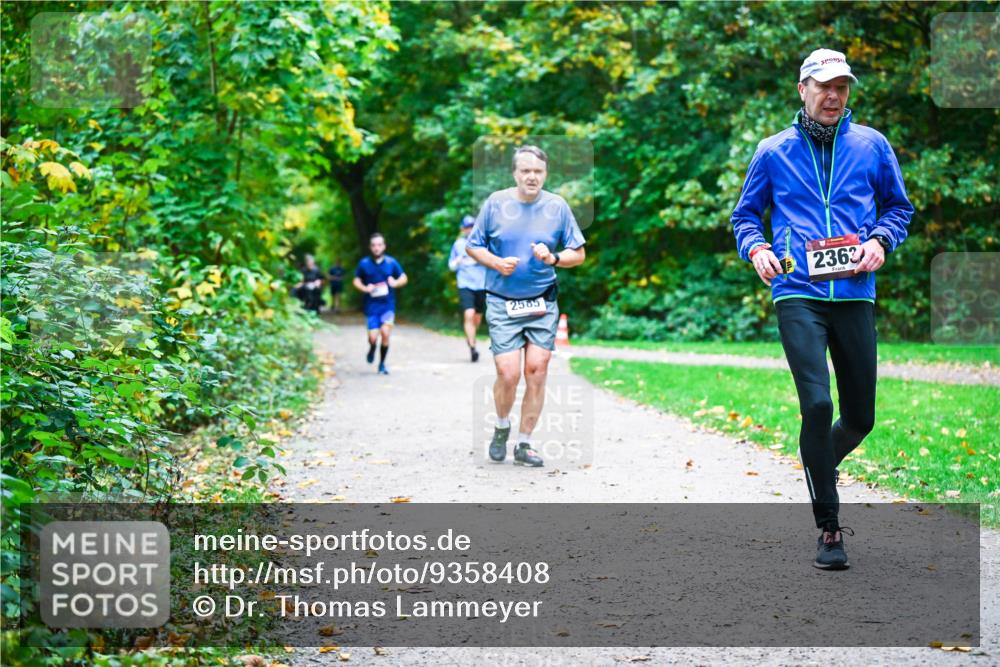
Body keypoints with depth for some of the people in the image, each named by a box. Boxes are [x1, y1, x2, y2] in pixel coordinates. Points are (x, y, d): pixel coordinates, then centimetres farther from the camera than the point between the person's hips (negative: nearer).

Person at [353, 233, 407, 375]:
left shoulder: (391, 262, 0)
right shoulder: (364, 263, 1)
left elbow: (404, 278, 9)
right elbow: (356, 281, 10)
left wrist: (395, 283, -12)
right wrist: (364, 288, -10)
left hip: (388, 305, 0)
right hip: (372, 306, 0)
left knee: (385, 333, -15)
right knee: (373, 337, -8)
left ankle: (382, 364, 5)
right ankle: (372, 349, 32)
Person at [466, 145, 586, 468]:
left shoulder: (557, 206, 3)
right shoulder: (495, 203, 0)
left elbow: (578, 254, 7)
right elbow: (473, 246, 8)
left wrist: (553, 258, -13)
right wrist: (496, 263, -10)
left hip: (542, 304, 1)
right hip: (502, 304, -1)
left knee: (537, 372, -4)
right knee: (508, 375, -9)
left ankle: (524, 444, 10)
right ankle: (501, 427, 21)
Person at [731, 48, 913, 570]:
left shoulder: (871, 145, 10)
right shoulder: (774, 152, 9)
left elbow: (898, 205, 19)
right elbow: (746, 213, 17)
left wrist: (881, 240, -1)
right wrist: (754, 247, -3)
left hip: (854, 294, 2)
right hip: (798, 294, -2)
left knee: (860, 418, 6)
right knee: (817, 404, -16)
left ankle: (819, 468, 40)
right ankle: (829, 529, -5)